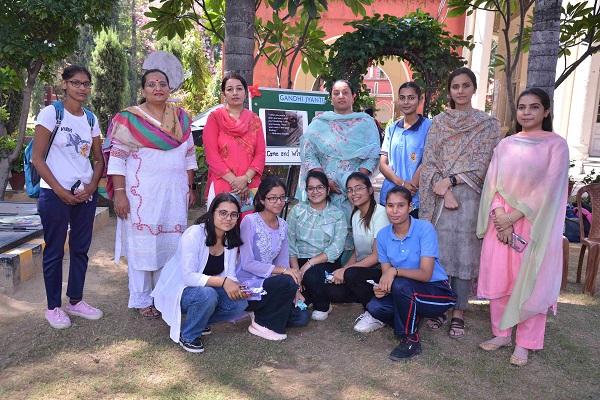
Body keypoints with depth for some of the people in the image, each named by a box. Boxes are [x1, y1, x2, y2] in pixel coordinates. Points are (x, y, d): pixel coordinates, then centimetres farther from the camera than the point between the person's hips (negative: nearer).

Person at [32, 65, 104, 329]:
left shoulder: (91, 118, 9)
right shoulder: (50, 113, -6)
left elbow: (99, 159, 12)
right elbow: (37, 159, -8)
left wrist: (91, 187, -4)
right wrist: (60, 191, -13)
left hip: (85, 193, 5)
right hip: (55, 194, -5)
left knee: (80, 248, 11)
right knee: (55, 251, 4)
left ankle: (76, 301, 25)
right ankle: (53, 307, 17)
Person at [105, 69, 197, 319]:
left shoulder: (181, 118, 11)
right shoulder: (129, 118, -2)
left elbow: (189, 155, 15)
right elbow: (117, 157, -6)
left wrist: (190, 188, 11)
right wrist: (119, 193, -12)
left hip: (175, 192, 4)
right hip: (142, 193, -4)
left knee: (172, 244, 7)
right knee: (142, 244, 0)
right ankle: (142, 300, 13)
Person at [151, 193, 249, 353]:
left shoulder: (231, 239, -4)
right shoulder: (194, 234, -25)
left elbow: (229, 274, -4)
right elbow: (188, 276, -31)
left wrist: (236, 287, -27)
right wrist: (223, 281, -37)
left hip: (205, 287, 7)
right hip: (177, 288, -6)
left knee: (240, 303, -15)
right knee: (207, 295, -36)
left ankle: (199, 321, 10)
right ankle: (187, 335, -7)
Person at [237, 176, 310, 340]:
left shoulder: (283, 225, 7)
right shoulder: (250, 221, -14)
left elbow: (283, 262, 8)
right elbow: (247, 263, -19)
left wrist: (295, 290, -8)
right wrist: (283, 270, -25)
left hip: (267, 281, 7)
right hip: (247, 285, -6)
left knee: (301, 317, -6)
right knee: (287, 282, -29)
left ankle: (261, 311, 17)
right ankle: (261, 324, -7)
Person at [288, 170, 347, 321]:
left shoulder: (338, 215, 3)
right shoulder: (297, 210, 7)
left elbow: (336, 248, -10)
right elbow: (289, 242, -2)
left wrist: (309, 264, -21)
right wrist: (295, 270, -15)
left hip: (326, 263, -2)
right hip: (300, 261, 2)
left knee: (312, 274, -33)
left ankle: (323, 306, -1)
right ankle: (307, 298, 12)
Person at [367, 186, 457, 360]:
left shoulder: (425, 228, -19)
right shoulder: (383, 235, -3)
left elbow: (425, 274, -23)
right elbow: (386, 273, -1)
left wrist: (395, 271, -33)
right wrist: (382, 287, -23)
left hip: (438, 292, -5)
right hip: (408, 293, 5)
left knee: (400, 285, -33)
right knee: (374, 306, -19)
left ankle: (411, 341, -9)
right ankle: (413, 320, 11)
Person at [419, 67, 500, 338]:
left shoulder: (488, 124, 5)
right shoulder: (438, 122, 10)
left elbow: (483, 164, -2)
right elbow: (429, 161, 2)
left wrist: (450, 180, -12)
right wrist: (444, 191, -11)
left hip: (469, 196, -1)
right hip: (439, 195, 2)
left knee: (464, 253, 1)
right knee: (438, 251, 4)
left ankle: (458, 312, 12)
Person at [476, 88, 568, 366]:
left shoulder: (556, 145, -2)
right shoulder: (505, 145, 9)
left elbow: (547, 189, -10)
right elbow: (492, 184, 4)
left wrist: (513, 216, -15)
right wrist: (500, 218, -10)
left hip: (534, 224, -3)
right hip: (501, 221, 4)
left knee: (529, 283, 3)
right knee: (498, 279, 8)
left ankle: (524, 343, 16)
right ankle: (502, 333, 23)